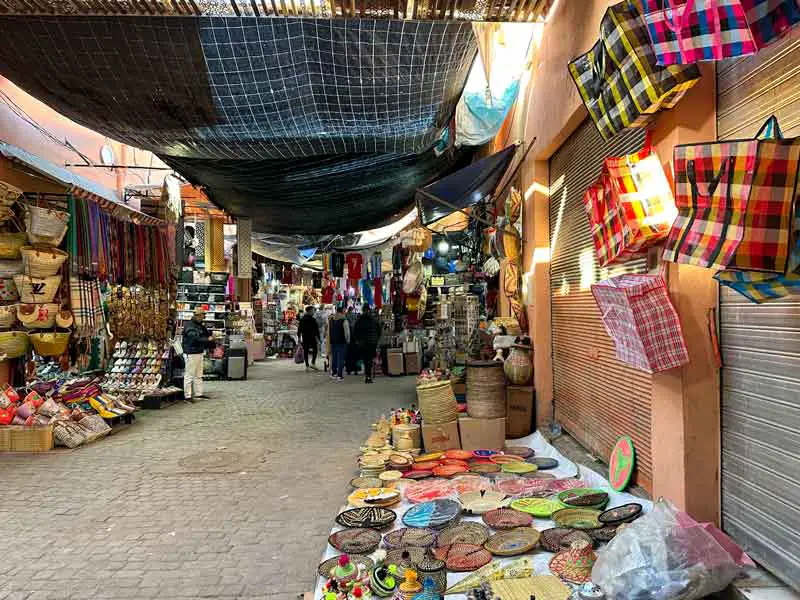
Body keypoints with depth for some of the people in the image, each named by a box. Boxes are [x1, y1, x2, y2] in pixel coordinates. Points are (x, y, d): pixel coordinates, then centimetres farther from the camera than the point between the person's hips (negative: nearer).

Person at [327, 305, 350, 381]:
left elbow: (328, 332, 12)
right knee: (341, 358, 0)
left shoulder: (331, 320, 7)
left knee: (334, 358, 16)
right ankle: (339, 375, 0)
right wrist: (348, 341, 4)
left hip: (333, 342, 6)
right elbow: (347, 332, -11)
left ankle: (333, 373, 23)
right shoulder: (344, 320, -13)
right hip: (342, 342, -6)